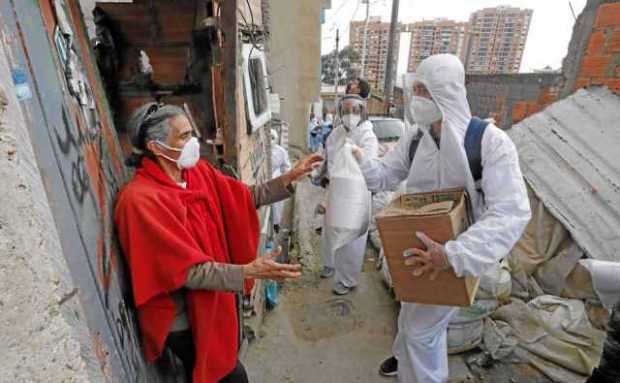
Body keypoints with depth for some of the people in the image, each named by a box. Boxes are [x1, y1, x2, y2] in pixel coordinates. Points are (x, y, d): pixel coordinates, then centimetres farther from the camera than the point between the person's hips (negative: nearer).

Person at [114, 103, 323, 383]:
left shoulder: (198, 172, -6)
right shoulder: (141, 200, -28)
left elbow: (246, 197, 0)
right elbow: (188, 271, -28)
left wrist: (289, 178, -8)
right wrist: (249, 272, -35)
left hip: (214, 300, 7)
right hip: (183, 318, -7)